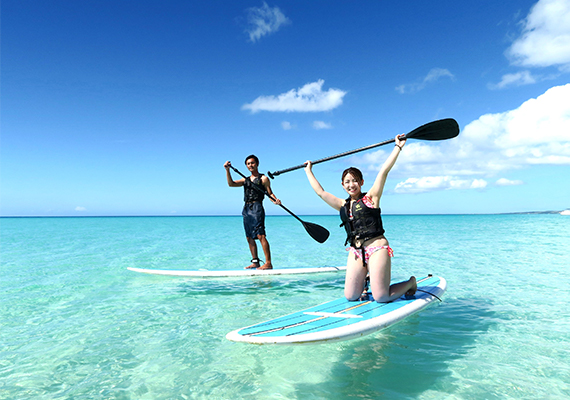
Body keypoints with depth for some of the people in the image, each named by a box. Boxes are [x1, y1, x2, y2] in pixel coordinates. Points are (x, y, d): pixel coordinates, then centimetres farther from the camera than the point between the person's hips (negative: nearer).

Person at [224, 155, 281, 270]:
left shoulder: (263, 178, 4)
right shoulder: (245, 180, 20)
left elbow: (270, 193, -2)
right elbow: (231, 184, 7)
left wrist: (275, 200, -22)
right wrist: (227, 170, -4)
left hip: (256, 207, -7)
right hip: (246, 209, 7)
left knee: (260, 235, -16)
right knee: (249, 237, 7)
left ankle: (268, 263, -17)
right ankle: (255, 262, 14)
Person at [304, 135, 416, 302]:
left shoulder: (371, 198, 1)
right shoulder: (343, 205, 12)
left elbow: (384, 170, -5)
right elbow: (320, 192, 18)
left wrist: (398, 146, -6)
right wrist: (309, 171, 27)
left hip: (376, 248, -5)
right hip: (355, 251, 5)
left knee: (381, 298, -5)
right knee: (350, 297, 1)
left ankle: (410, 282, 23)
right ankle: (365, 279, 32)